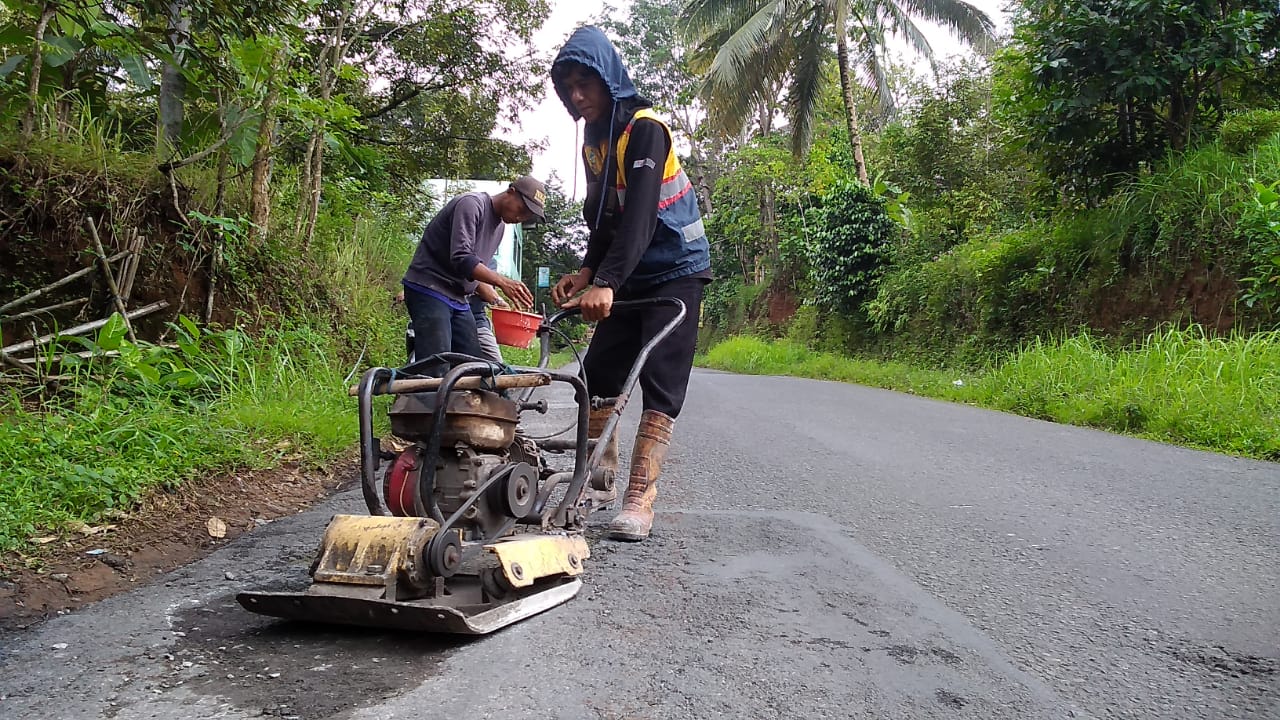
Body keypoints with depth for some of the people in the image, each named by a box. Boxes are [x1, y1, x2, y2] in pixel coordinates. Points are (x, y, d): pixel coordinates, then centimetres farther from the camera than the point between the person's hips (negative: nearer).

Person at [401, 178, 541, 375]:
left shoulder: (499, 225, 15)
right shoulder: (471, 204, -13)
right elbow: (461, 259, -25)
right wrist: (502, 282, -32)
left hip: (458, 299, 9)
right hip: (429, 291, -9)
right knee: (436, 370, -18)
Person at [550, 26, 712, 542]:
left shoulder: (644, 128, -17)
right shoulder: (593, 140, 9)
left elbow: (640, 214, -29)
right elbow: (602, 216, 11)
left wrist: (606, 282, -38)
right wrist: (587, 271, -4)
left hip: (676, 272, -8)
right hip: (630, 276, 8)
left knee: (661, 385, -11)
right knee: (598, 372, 8)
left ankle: (639, 500, -11)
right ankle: (602, 466, 26)